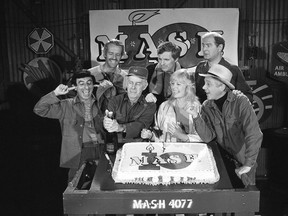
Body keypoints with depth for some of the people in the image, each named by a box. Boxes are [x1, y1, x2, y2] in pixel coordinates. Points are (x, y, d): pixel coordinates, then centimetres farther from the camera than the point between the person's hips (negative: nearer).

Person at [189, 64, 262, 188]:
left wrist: (248, 164, -26)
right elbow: (207, 137, -11)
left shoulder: (240, 101, -19)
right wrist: (196, 117, -25)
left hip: (244, 159, -3)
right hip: (224, 159, 3)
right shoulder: (206, 107, -5)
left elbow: (254, 134, -25)